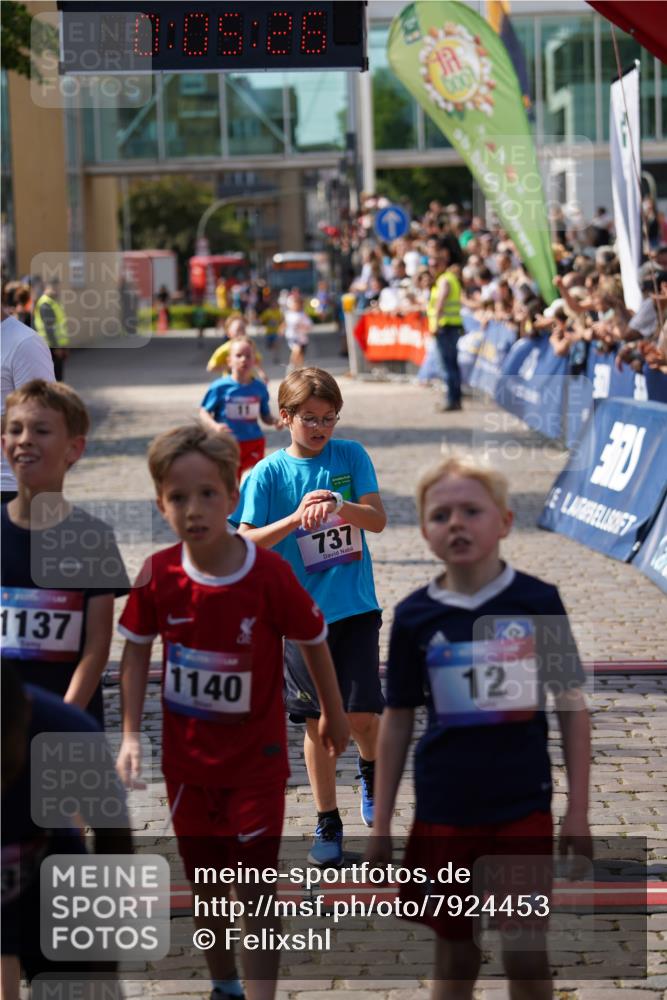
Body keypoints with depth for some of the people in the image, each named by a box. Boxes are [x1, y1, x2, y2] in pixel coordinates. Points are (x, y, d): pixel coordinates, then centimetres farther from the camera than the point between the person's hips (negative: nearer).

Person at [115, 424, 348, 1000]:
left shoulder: (270, 575, -22)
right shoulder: (158, 574, -14)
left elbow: (314, 641, -6)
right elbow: (137, 649, 2)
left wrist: (334, 716, 7)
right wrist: (131, 735, -3)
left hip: (256, 758, -3)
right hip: (186, 758, 3)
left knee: (255, 891, -1)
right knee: (205, 885, 17)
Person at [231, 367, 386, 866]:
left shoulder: (351, 456, 1)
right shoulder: (268, 473, -3)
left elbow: (378, 519, -6)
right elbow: (246, 542, -8)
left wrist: (339, 506, -25)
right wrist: (297, 518, -22)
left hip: (357, 606, 1)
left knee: (362, 712, -4)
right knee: (320, 721, 4)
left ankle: (371, 769, 30)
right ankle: (328, 822, 16)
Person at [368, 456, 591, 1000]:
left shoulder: (538, 601, -6)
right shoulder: (415, 615, -3)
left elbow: (572, 706, 0)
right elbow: (397, 721, 5)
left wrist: (579, 810, -2)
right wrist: (381, 825, 6)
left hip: (523, 808, -1)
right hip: (444, 812, 1)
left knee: (527, 955, 1)